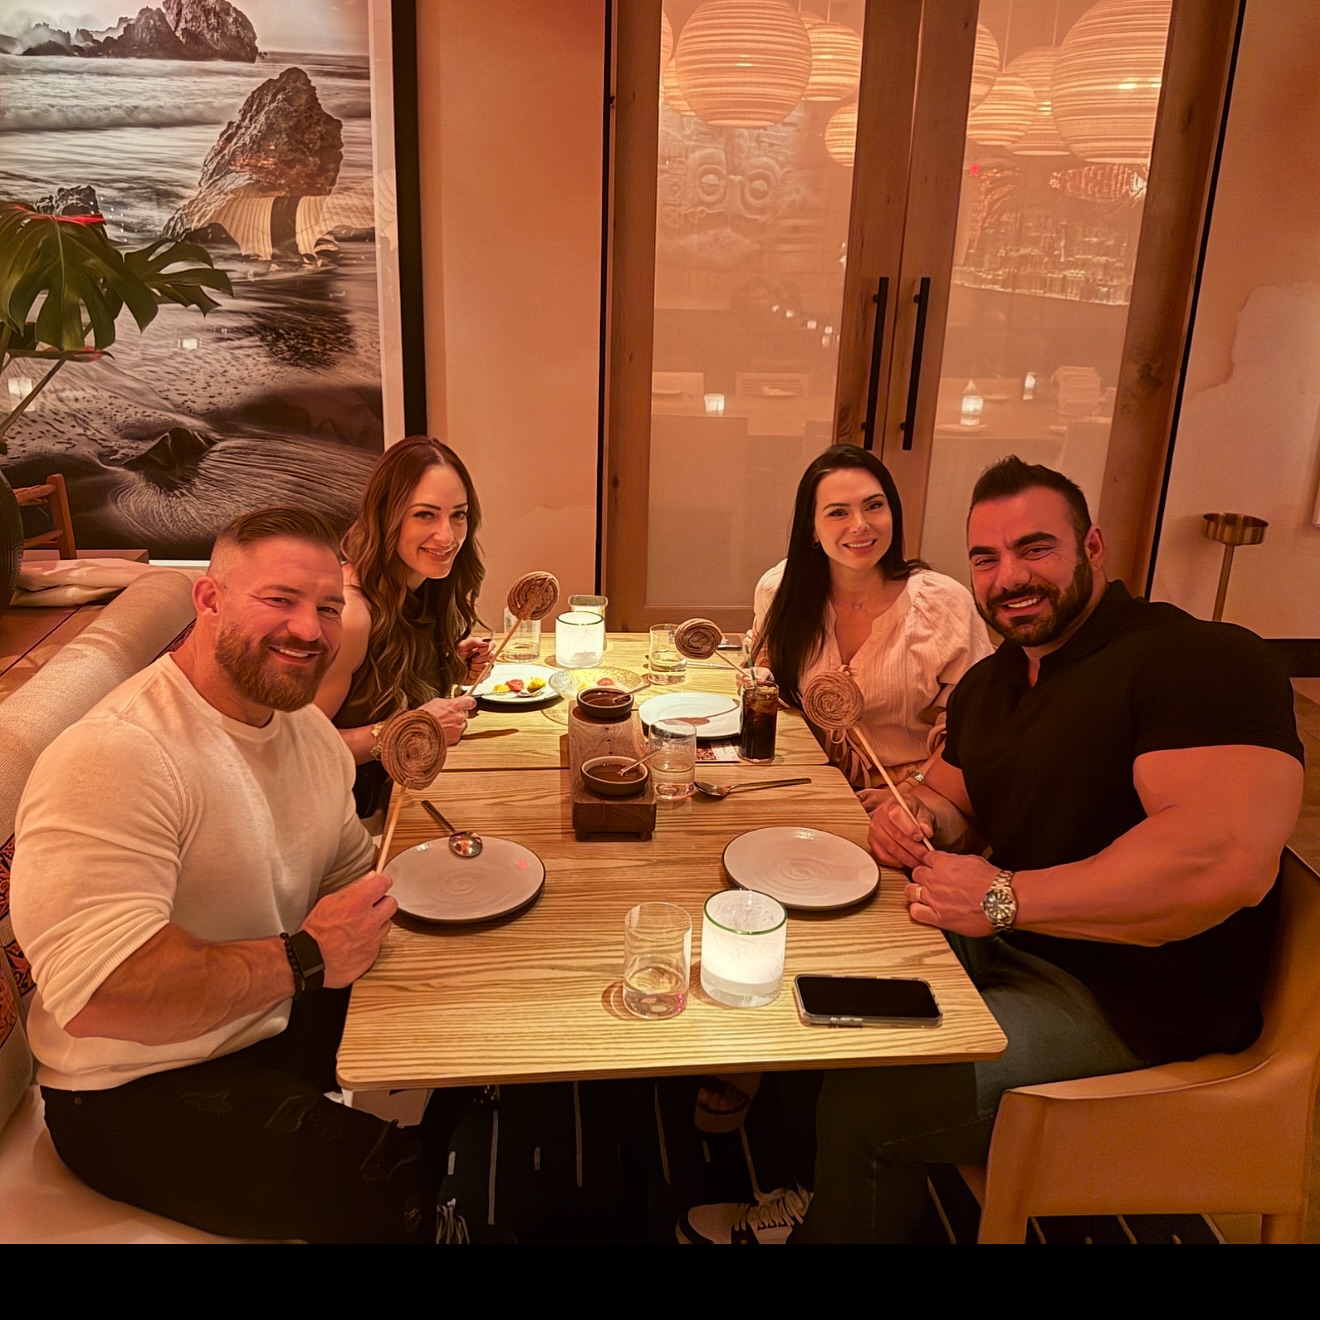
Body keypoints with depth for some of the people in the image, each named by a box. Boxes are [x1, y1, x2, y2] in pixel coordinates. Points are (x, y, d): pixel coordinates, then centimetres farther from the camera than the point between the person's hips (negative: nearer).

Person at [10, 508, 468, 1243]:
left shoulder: (309, 727, 4)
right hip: (141, 1096, -8)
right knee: (401, 1190, -23)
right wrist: (304, 958, -25)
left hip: (287, 1019, 9)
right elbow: (93, 993, -33)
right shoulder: (114, 756, -25)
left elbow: (352, 872, 14)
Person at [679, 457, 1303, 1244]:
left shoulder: (1205, 660, -19)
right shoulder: (989, 683, 10)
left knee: (865, 1103, -20)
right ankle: (823, 1197, 26)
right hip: (1009, 944, 9)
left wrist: (1005, 897, -29)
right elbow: (958, 806, 19)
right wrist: (920, 815, -8)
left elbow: (1231, 858, -32)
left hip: (1133, 999, -9)